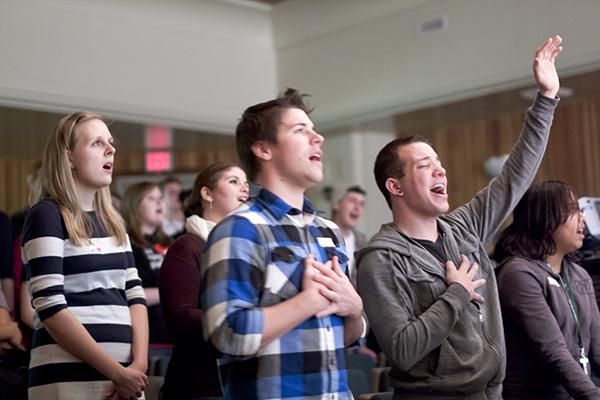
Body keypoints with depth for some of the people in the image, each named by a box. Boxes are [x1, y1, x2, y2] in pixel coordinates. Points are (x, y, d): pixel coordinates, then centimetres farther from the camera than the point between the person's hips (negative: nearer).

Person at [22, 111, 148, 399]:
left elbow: (134, 296, 9)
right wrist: (117, 372, -14)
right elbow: (51, 309, -14)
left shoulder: (113, 222, 14)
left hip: (125, 376, 6)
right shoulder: (46, 215, -6)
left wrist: (138, 364, -7)